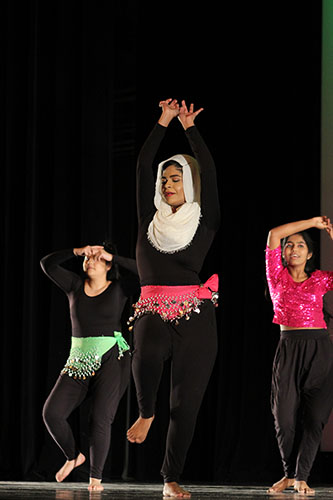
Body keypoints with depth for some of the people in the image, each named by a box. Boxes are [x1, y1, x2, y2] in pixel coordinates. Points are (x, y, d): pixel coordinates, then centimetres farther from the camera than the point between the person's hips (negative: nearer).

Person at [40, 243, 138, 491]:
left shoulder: (119, 288, 2)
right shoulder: (75, 285, 9)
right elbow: (47, 264, 2)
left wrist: (114, 257, -11)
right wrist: (76, 251, -8)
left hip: (113, 359, -3)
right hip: (79, 360, 3)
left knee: (100, 418, -13)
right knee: (52, 413, -10)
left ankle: (96, 476, 0)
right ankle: (73, 456, 15)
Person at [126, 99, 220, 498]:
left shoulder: (204, 221, 8)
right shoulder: (150, 219, 14)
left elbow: (209, 173, -1)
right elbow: (142, 167, 9)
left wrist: (189, 127, 1)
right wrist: (163, 123, 8)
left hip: (194, 315, 0)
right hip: (153, 311, 0)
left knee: (186, 402, -1)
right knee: (146, 354, -33)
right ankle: (146, 414, -4)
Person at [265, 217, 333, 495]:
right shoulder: (278, 276, 9)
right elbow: (274, 234, 0)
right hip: (289, 349, 0)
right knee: (285, 417, -4)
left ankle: (301, 477, 1)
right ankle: (290, 474, 14)